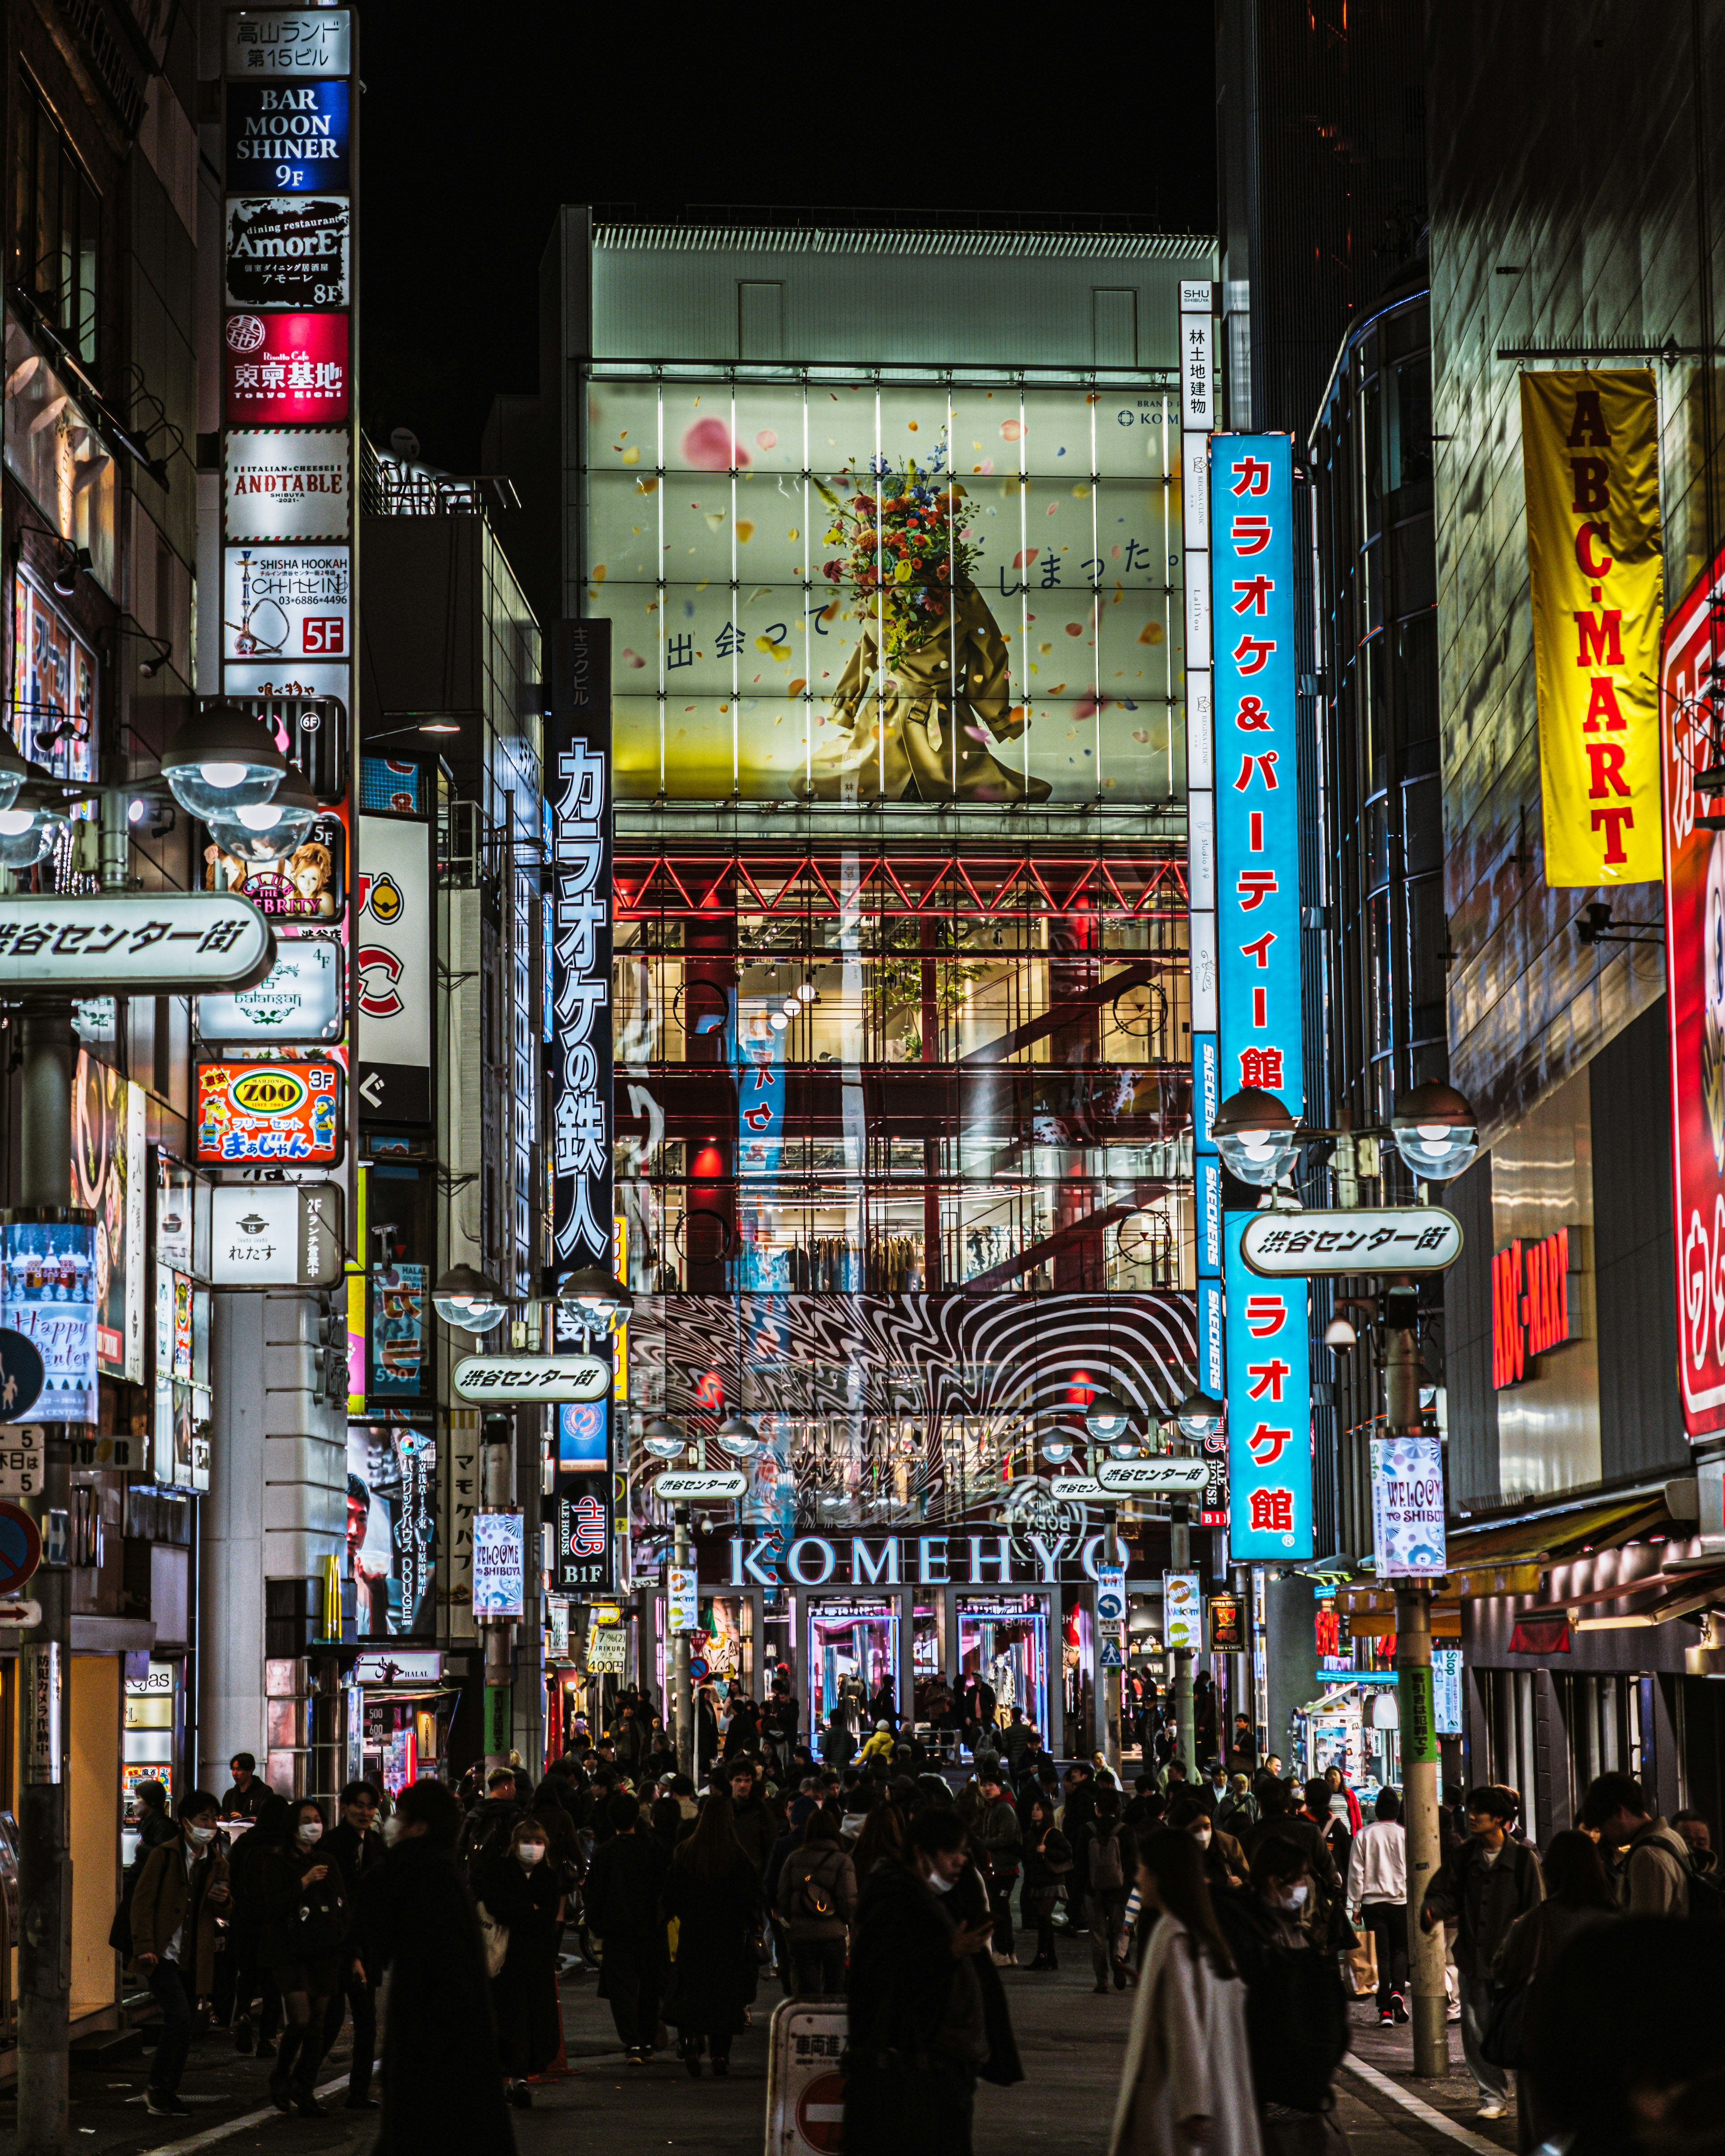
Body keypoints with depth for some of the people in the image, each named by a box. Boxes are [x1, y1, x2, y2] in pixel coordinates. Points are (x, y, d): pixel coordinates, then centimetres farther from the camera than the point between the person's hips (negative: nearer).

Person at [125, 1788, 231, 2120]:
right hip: (163, 1953, -6)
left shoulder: (217, 1862, 13)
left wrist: (223, 1901, -4)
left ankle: (167, 2094, 18)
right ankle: (158, 2089, -6)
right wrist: (144, 1947, -14)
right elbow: (143, 1901, -5)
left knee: (183, 2029, 8)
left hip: (195, 1957, 6)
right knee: (179, 2018, -18)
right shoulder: (164, 1855, -3)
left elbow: (223, 1912, 21)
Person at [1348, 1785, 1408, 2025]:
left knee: (1381, 1954, 4)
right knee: (1400, 1949, 14)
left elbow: (1356, 1873, 1)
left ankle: (1385, 2010, -1)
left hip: (1372, 1903, 1)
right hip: (1401, 1901, 0)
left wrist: (1356, 1905, 7)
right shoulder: (1406, 1835, -3)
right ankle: (1398, 1990, -12)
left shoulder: (1364, 1835, 0)